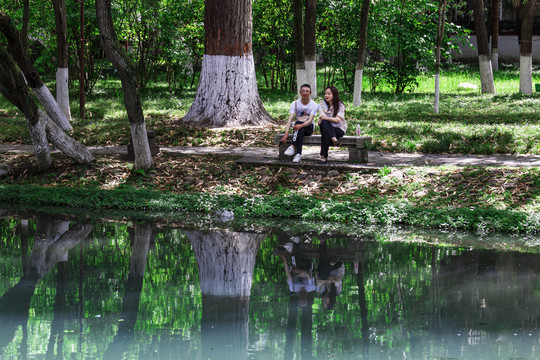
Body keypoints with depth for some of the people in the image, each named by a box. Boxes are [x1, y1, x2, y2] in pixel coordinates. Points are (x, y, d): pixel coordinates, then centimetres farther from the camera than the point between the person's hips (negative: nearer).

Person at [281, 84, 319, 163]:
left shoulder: (314, 105, -6)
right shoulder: (295, 103, -1)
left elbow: (310, 120, -19)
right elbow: (290, 119, -11)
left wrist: (301, 125, -41)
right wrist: (286, 134, -24)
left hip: (309, 127, -1)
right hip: (298, 125, 1)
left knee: (300, 127, -35)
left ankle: (292, 147, -45)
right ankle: (298, 154, -46)